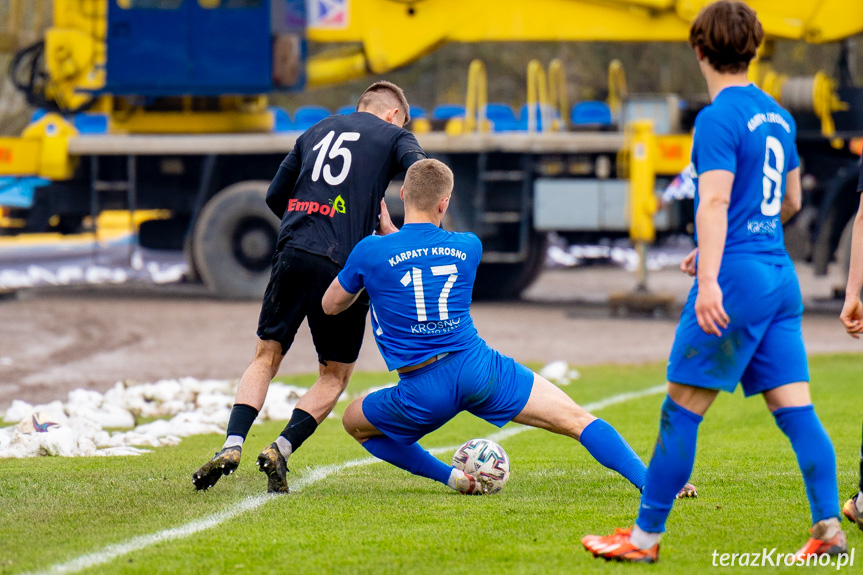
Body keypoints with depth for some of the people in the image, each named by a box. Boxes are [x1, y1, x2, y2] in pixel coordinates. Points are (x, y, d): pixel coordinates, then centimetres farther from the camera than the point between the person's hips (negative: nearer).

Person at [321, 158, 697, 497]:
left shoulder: (370, 252, -3)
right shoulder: (467, 247, 6)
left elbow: (331, 305, 15)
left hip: (423, 393, -1)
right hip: (478, 367, 1)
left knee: (354, 422, 25)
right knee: (576, 419, 3)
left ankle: (451, 477, 15)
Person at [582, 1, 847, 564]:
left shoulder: (719, 118, -10)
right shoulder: (778, 116, 15)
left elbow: (715, 203, -19)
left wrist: (710, 280, -26)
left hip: (736, 278, -8)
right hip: (780, 275, 8)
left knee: (682, 409, -2)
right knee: (796, 410, 5)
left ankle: (646, 535, 2)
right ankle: (829, 527, -4)